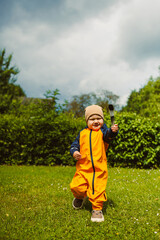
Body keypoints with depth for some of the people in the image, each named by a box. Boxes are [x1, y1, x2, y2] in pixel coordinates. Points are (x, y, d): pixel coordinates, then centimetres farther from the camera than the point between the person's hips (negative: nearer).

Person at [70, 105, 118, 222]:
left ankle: (97, 209, 22)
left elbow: (109, 135, -22)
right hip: (83, 168, 3)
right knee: (76, 186, -3)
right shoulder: (82, 133, 10)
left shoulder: (102, 131, 1)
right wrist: (74, 152, -6)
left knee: (98, 191, -2)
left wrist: (113, 131, -45)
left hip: (99, 169, -2)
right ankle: (80, 196, 32)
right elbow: (75, 145, 16)